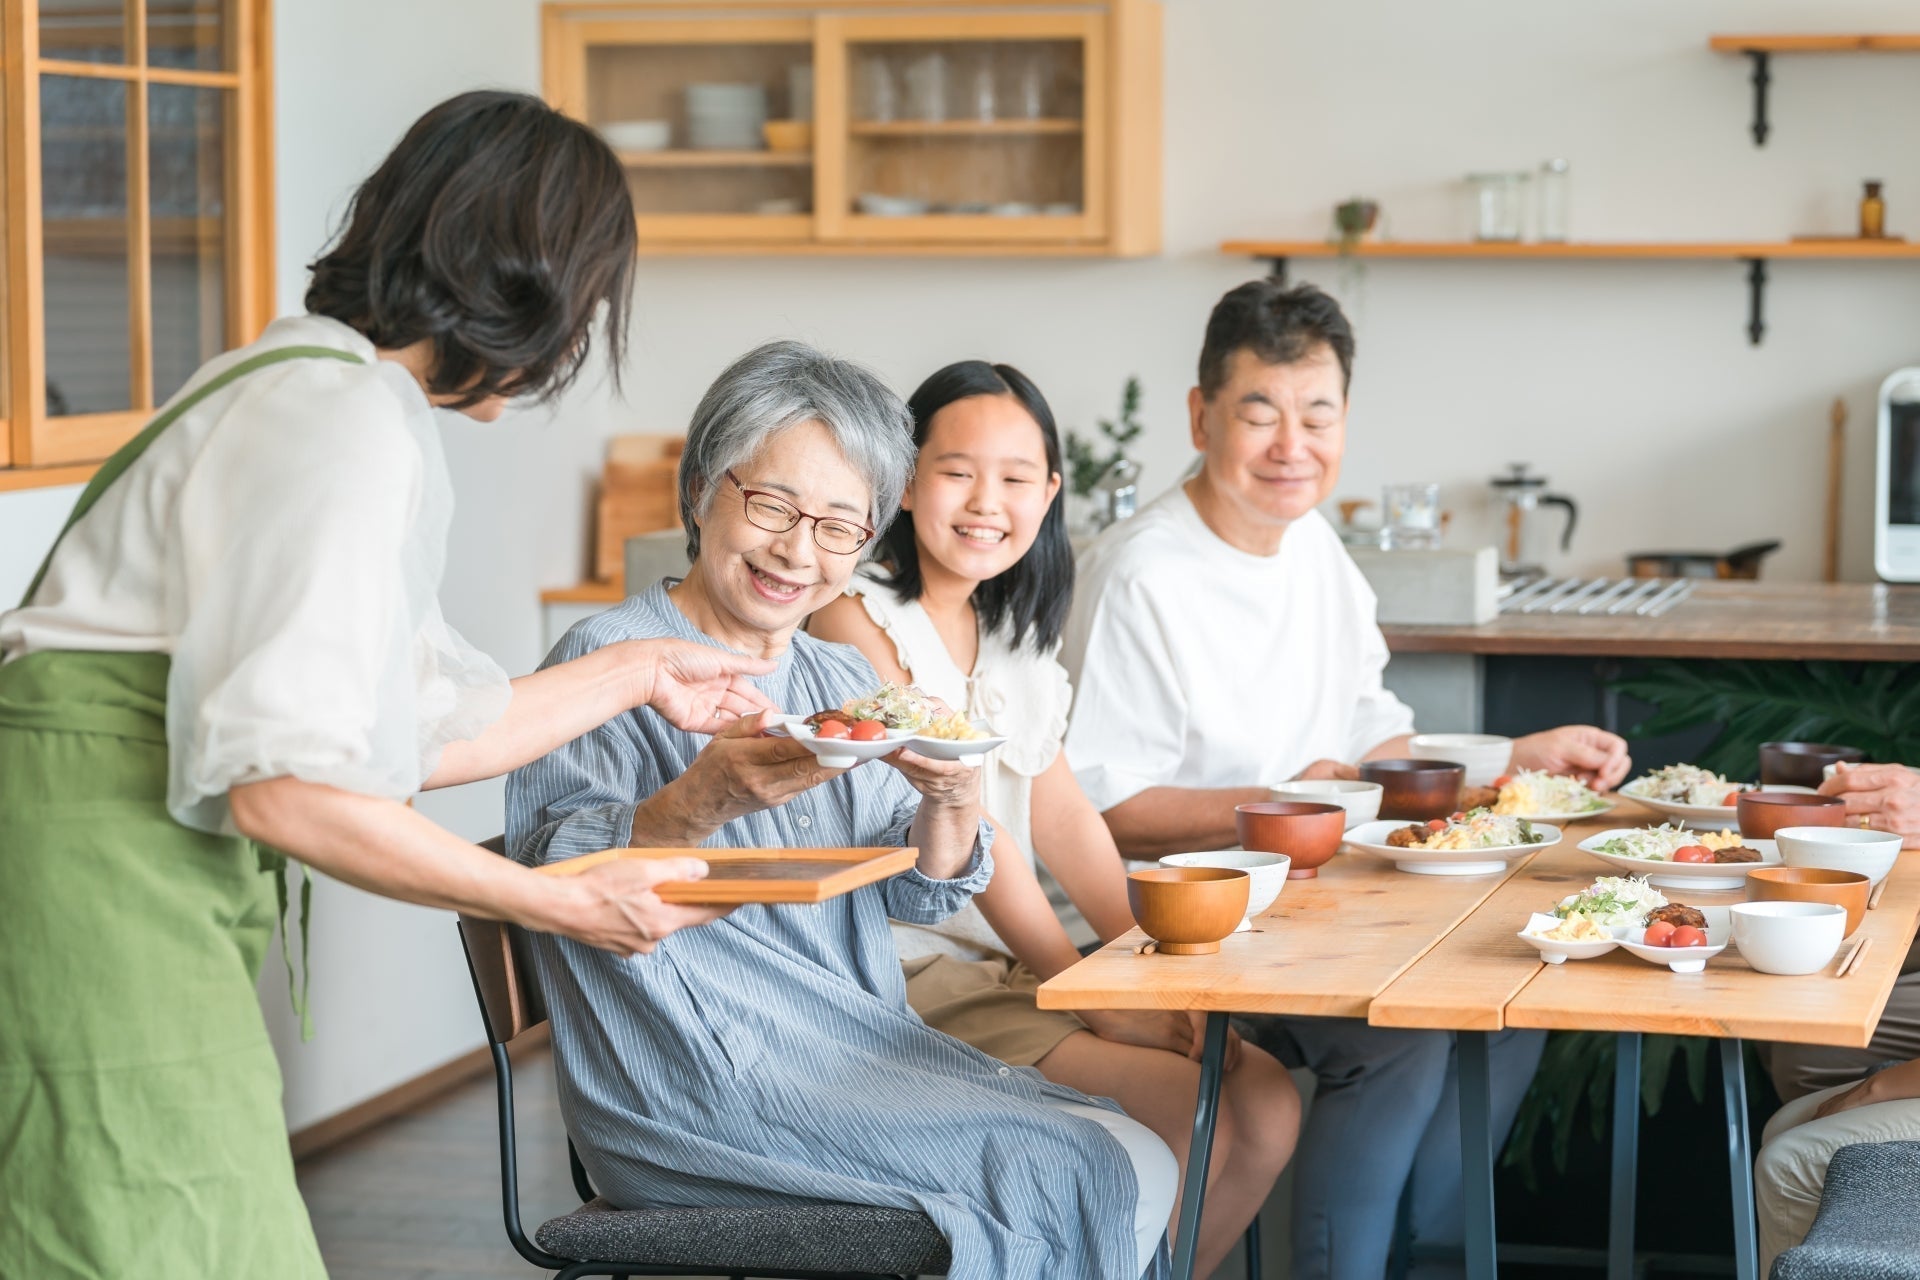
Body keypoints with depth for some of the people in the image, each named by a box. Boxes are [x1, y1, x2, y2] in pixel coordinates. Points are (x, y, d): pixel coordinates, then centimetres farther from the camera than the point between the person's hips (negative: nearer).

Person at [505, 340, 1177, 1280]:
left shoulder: (845, 683, 18)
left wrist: (951, 804, -14)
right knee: (1100, 1177, -17)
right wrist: (704, 803, -34)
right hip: (704, 1088, -7)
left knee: (1136, 1161, -9)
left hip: (863, 1056, 7)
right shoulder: (612, 661, -5)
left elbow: (916, 895, 9)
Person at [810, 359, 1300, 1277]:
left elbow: (1062, 814, 10)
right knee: (1190, 1115, -18)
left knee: (1266, 1104, -2)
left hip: (1009, 967, 8)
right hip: (909, 975, -8)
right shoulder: (857, 617, -11)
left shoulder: (1009, 632, 16)